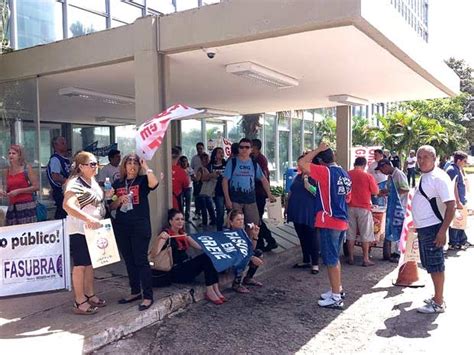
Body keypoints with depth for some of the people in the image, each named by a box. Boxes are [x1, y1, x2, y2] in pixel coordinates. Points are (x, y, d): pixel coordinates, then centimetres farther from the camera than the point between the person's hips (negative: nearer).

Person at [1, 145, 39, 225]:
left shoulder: (27, 168, -1)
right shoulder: (8, 171, 13)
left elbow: (36, 187, -6)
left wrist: (18, 191, -10)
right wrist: (5, 193, 4)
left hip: (26, 205, -4)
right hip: (12, 207, 5)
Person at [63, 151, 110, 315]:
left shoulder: (92, 180, 9)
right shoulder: (75, 183, -20)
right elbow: (67, 205, -34)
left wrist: (106, 194, 8)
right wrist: (88, 219, -40)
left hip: (93, 228, 9)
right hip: (80, 230, -9)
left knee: (90, 263, 17)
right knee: (80, 265, -1)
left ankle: (90, 295, 29)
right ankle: (79, 302, 9)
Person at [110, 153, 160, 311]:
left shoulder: (142, 180, -1)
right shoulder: (117, 184, 11)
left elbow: (154, 183, -25)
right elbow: (111, 206, 14)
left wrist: (146, 166, -16)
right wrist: (119, 200, -6)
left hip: (140, 226, -5)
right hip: (121, 227, 5)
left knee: (141, 260, -5)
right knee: (129, 261, 13)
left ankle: (148, 296, 1)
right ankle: (135, 292, 26)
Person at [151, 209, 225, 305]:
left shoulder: (183, 234, 15)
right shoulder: (166, 234, -7)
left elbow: (200, 246, 14)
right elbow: (155, 253, -21)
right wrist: (161, 239, -38)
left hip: (187, 266, 7)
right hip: (175, 271, -7)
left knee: (208, 256, -19)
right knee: (205, 258, -24)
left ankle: (215, 290, -21)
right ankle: (210, 292, -21)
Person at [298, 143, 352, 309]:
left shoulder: (326, 172, -15)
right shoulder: (345, 174, 10)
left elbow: (301, 163, -17)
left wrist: (318, 149, -9)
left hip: (329, 222, -9)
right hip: (342, 221, 9)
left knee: (331, 260, -1)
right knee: (334, 258, 20)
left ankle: (336, 298, 5)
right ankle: (337, 289, 31)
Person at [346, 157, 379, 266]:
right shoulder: (368, 176, -10)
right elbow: (376, 192, -3)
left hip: (350, 207, 3)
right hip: (364, 208, -3)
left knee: (350, 234, 11)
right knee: (365, 235, 7)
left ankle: (351, 258, 17)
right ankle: (366, 259, 10)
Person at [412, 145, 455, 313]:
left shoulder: (439, 178, -17)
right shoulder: (424, 177, 12)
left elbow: (451, 206, -21)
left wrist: (442, 231, -25)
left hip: (433, 229, -9)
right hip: (423, 228, 9)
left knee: (435, 266, -1)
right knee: (430, 265, 17)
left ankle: (438, 303, 9)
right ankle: (437, 297, 30)